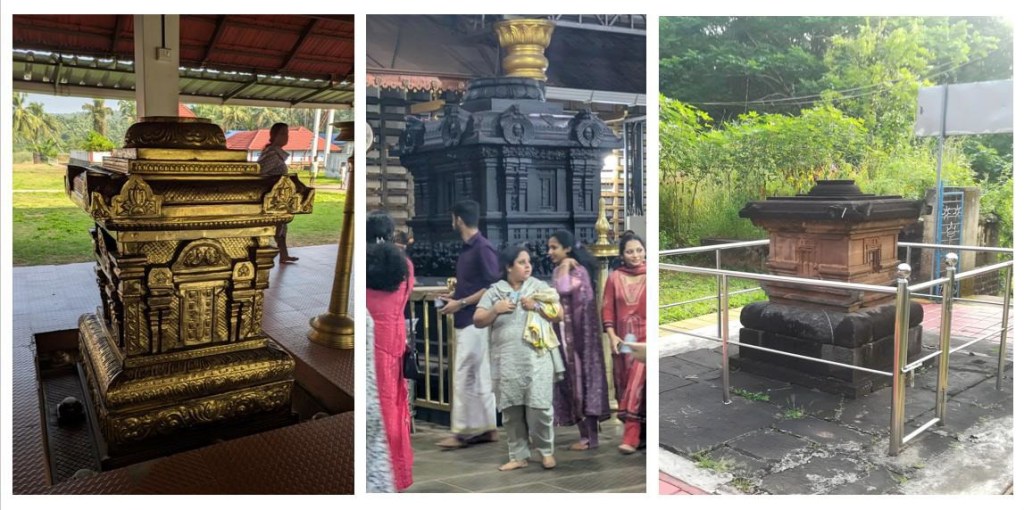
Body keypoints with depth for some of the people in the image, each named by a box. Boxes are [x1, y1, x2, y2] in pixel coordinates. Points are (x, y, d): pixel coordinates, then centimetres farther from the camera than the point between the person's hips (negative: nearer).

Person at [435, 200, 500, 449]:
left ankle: (462, 432, 7)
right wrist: (453, 296, 9)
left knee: (464, 377, -3)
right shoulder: (467, 248, 14)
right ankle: (487, 428, 19)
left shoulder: (483, 248, -15)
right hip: (466, 321, 9)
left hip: (475, 322, -9)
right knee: (479, 376, 12)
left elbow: (492, 287, -19)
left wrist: (460, 303, -17)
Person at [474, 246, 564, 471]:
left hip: (537, 357, -1)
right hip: (507, 361, 1)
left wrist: (537, 306, -9)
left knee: (539, 406, -4)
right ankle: (518, 455, 18)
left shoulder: (539, 287, 6)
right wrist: (496, 310, -11)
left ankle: (546, 451, 17)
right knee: (511, 409, 5)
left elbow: (559, 314, 3)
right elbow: (478, 320, 4)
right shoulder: (494, 291, 7)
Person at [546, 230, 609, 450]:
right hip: (565, 333, 8)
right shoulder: (558, 272, 12)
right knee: (572, 377, 9)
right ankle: (586, 433, 18)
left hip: (579, 333, -8)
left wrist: (565, 266, -18)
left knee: (581, 375, -4)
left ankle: (589, 436, 5)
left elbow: (564, 290, -30)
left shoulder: (578, 270, -12)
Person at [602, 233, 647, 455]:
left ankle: (631, 438, -9)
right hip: (623, 338, 3)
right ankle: (638, 434, 19)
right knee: (625, 385, 7)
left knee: (637, 384, -12)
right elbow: (607, 308, 6)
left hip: (645, 338, -3)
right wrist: (611, 335, -4)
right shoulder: (614, 277, 6)